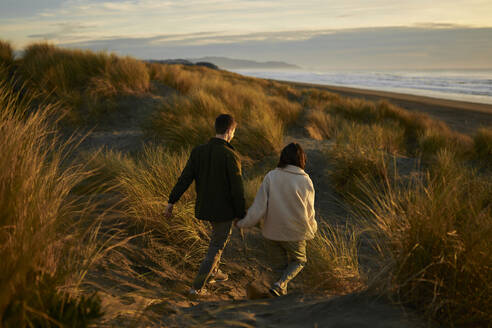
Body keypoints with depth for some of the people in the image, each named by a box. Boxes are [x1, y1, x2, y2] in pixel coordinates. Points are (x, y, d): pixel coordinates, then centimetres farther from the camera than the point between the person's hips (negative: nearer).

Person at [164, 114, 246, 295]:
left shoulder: (198, 151, -4)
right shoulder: (231, 156, -20)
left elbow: (184, 179, -4)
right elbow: (237, 189, -18)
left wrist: (171, 202, 1)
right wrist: (241, 214, -8)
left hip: (204, 207, 6)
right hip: (224, 210, -6)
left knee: (218, 234, 30)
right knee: (216, 247, 8)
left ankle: (213, 272, 39)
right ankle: (197, 287, 9)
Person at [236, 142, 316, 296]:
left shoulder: (271, 177, -10)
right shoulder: (305, 181, -12)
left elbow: (259, 205, -11)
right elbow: (309, 211, -3)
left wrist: (243, 223, 0)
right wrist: (312, 228, 17)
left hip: (273, 231, 2)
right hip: (295, 232, -1)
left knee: (280, 264, 21)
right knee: (298, 261, 19)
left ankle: (282, 290, 19)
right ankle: (280, 284, -2)